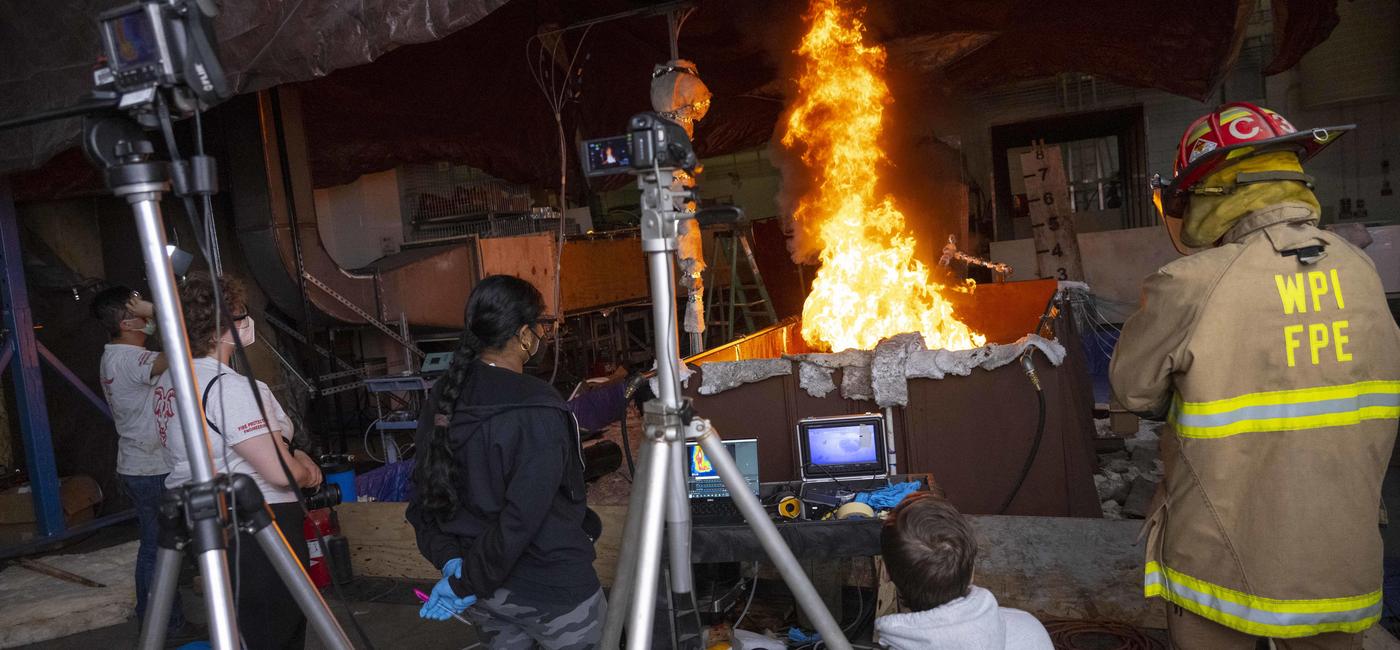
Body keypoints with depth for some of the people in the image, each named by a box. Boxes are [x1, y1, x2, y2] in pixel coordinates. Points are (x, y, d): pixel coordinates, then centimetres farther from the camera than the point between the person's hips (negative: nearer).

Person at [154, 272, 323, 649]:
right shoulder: (230, 387, -22)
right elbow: (281, 473, -25)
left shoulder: (168, 381, 8)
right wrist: (309, 473, -3)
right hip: (259, 529, -10)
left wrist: (290, 453, 10)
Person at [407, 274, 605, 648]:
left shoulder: (443, 398, -3)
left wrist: (448, 558, -5)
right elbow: (521, 517, -27)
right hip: (550, 589, -6)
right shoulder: (538, 414, -25)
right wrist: (466, 584, -17)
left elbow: (423, 491, 0)